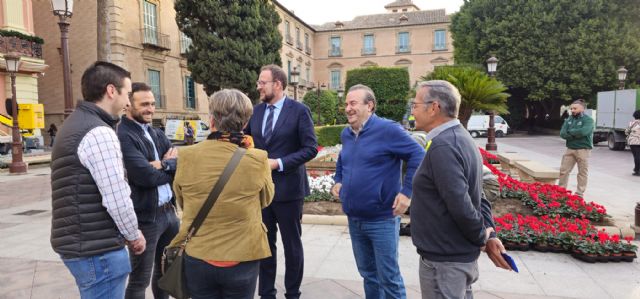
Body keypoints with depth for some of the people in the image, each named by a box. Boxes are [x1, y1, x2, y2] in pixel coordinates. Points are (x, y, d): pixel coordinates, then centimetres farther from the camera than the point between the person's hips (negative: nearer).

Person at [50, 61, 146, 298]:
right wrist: (134, 235, -4)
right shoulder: (99, 132, -18)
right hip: (97, 249, -10)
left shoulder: (75, 124, 14)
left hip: (80, 242, 10)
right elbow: (117, 199, -22)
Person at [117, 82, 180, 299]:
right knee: (140, 279, 6)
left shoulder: (156, 133, 11)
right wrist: (170, 167, -6)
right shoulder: (122, 136, -16)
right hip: (145, 217, -8)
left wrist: (162, 164, -17)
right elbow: (146, 176, -24)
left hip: (168, 211, 8)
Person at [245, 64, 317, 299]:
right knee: (264, 243, 14)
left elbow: (310, 148, -12)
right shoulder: (256, 111, 7)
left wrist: (279, 163, -18)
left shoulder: (299, 110, -8)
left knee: (291, 245, 10)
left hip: (288, 189, -4)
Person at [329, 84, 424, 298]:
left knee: (388, 277, 5)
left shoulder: (388, 130, -14)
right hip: (354, 220, 7)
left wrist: (407, 192, -19)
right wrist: (338, 180, 13)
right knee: (367, 273, 20)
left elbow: (418, 156, -16)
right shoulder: (346, 134, 8)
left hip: (382, 220, -6)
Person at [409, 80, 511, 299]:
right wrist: (489, 234, 6)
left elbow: (460, 205, -27)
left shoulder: (443, 146, -23)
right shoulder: (460, 137, 8)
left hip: (443, 260, -9)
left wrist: (481, 238, -11)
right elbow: (476, 194, 11)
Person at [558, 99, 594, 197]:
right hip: (570, 149, 5)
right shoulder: (569, 119, 10)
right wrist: (576, 134, -14)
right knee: (563, 170, 6)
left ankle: (580, 194, 11)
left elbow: (583, 131, -24)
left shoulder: (588, 120, -7)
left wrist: (570, 132, -9)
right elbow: (562, 133, 0)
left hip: (583, 149, -5)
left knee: (582, 173, 3)